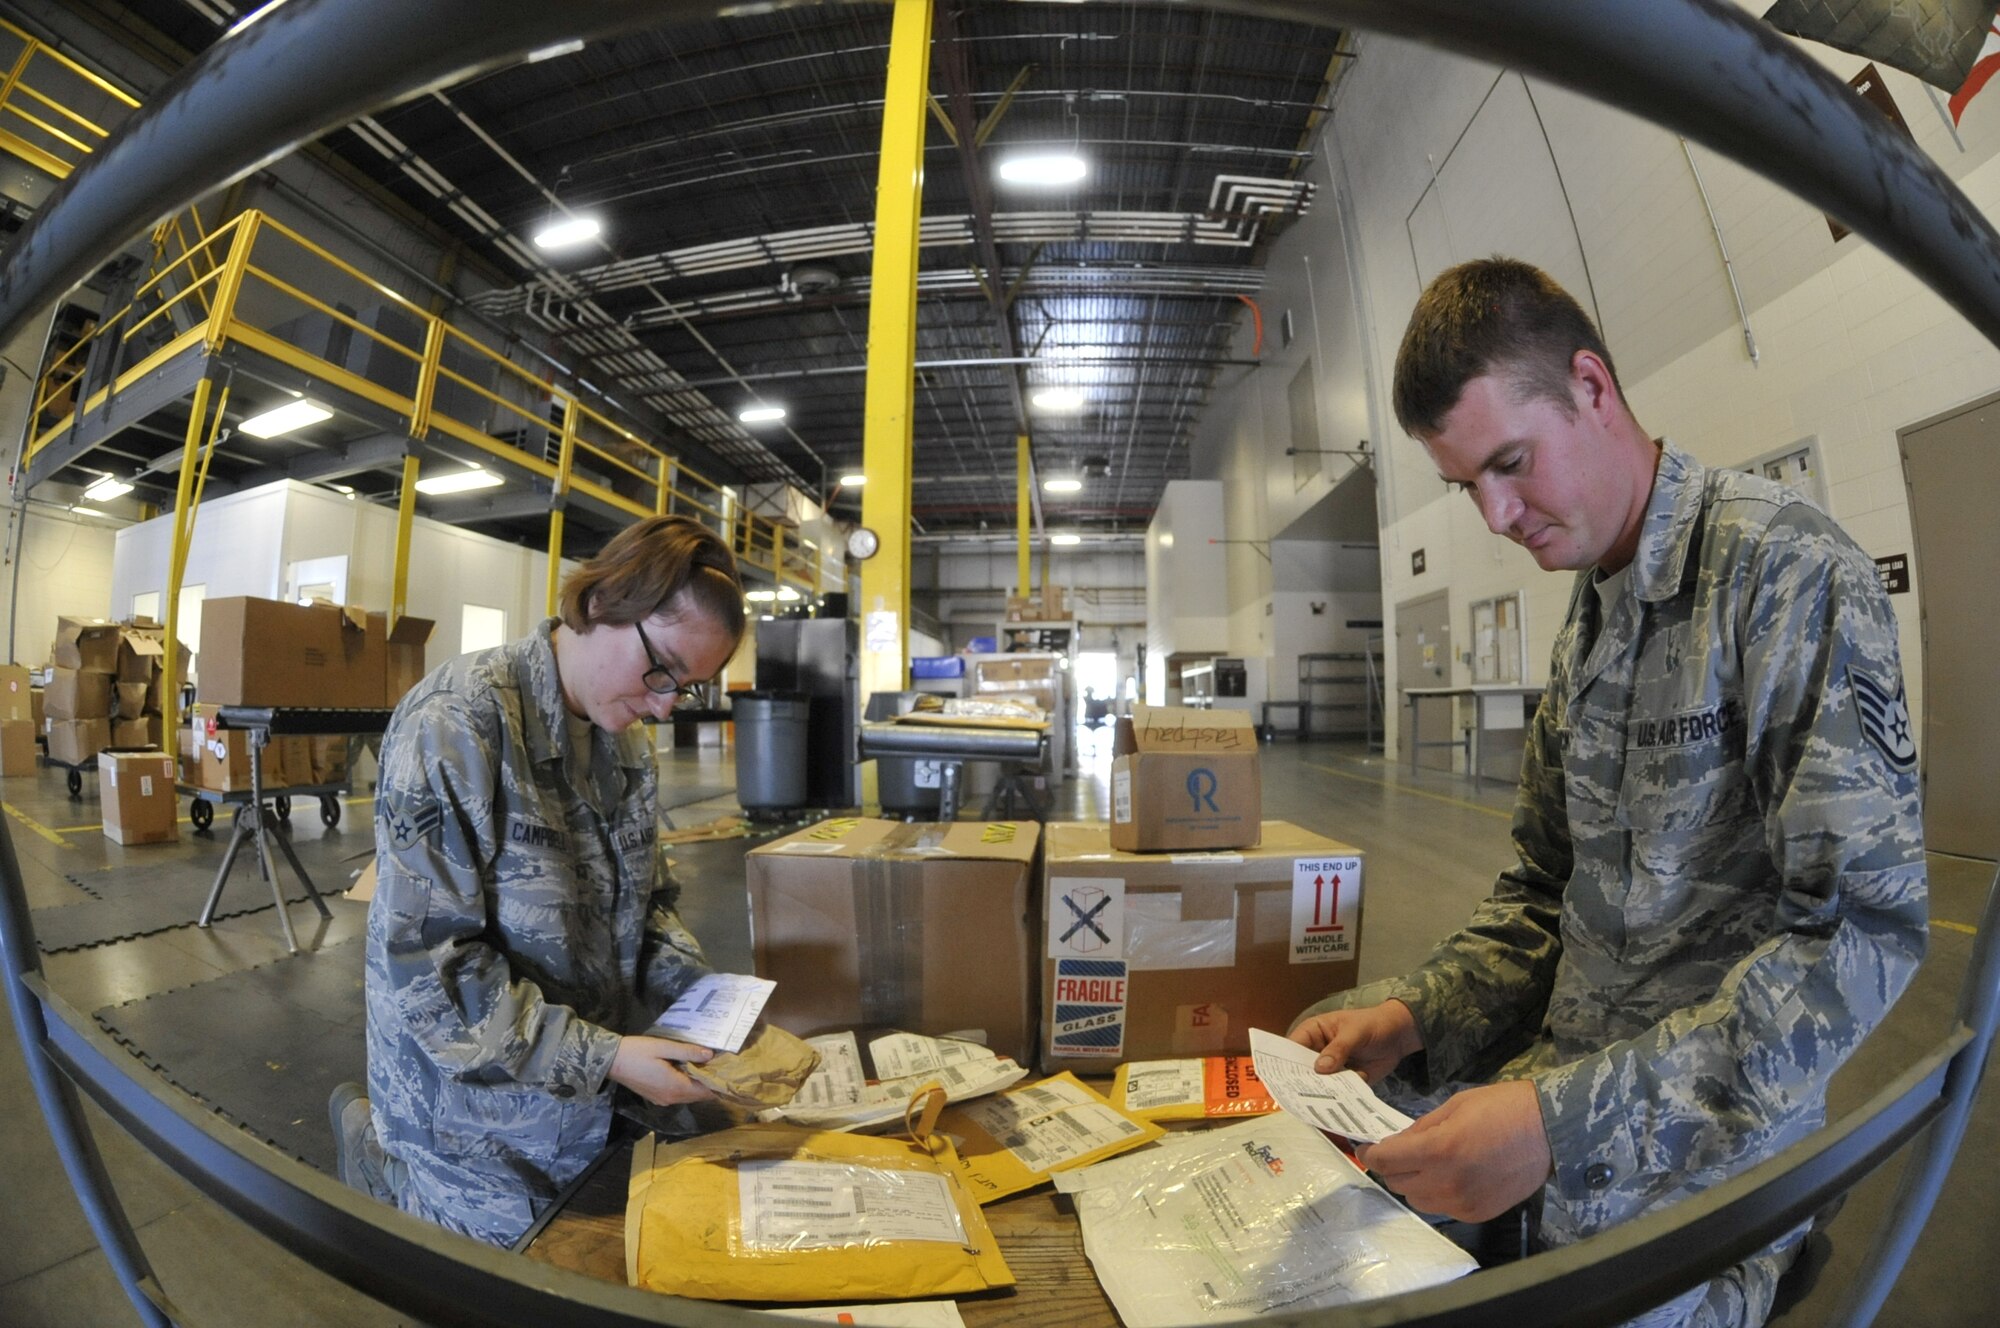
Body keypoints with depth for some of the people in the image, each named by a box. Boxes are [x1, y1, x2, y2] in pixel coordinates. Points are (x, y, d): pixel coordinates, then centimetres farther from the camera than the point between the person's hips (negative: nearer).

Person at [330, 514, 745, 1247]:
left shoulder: (626, 740, -2)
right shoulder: (455, 722, -25)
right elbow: (425, 961, -25)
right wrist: (598, 1055, -27)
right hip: (478, 1094, -6)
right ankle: (372, 1142, 31)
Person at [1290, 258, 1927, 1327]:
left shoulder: (1783, 566, -15)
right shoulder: (1585, 619, 7)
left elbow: (1864, 937, -22)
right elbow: (1544, 895, 9)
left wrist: (1571, 1123, -28)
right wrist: (1412, 1015, -6)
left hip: (1711, 1152, -6)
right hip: (1573, 1076, 7)